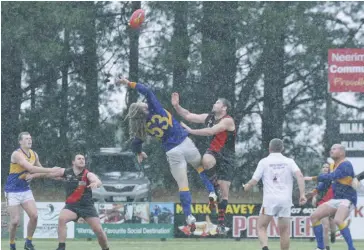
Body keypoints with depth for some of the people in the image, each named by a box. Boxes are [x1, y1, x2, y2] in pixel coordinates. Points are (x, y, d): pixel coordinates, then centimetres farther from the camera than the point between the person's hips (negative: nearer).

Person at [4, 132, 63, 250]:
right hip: (13, 191, -6)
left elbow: (40, 169, 19)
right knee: (15, 220, -8)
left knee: (34, 216, -8)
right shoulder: (17, 154, -20)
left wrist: (53, 174, 3)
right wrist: (51, 170, -34)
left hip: (25, 189, 6)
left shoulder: (34, 155, 3)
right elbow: (31, 168, -32)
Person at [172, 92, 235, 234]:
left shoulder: (228, 121, -13)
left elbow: (211, 131, -22)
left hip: (226, 157, -4)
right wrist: (176, 106, -6)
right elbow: (188, 116, 7)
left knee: (224, 191, -3)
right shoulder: (209, 117, 7)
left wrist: (191, 131, -20)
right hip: (213, 152, 4)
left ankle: (221, 221, 6)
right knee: (206, 161, -38)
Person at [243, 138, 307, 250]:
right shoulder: (289, 161, 10)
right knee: (284, 231, 8)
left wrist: (246, 187, 26)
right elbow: (299, 176, -6)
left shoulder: (264, 162, 6)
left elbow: (254, 181, 5)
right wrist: (302, 194, -11)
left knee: (261, 228, 3)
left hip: (270, 199, -2)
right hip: (286, 200, 2)